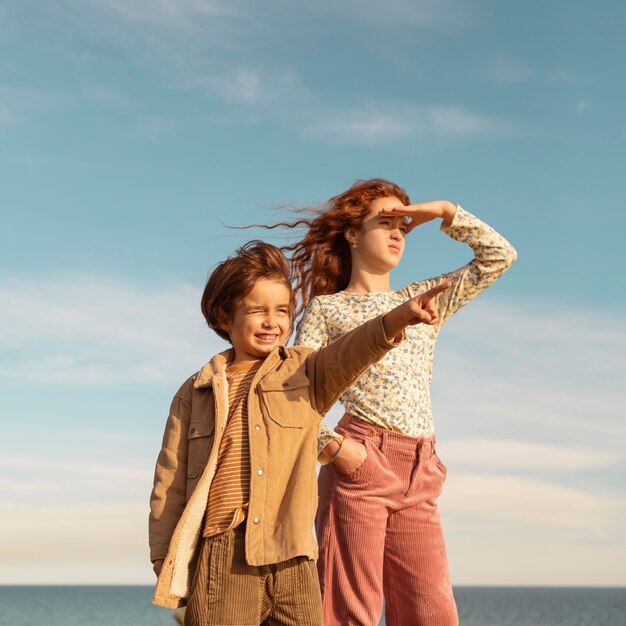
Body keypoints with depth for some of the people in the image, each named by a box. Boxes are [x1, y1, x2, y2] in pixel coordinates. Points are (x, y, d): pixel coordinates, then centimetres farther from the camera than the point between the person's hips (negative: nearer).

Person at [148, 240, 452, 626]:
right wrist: (164, 559, 2)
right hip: (220, 559, -1)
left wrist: (396, 319, -33)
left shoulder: (307, 374, 10)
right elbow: (170, 482, 9)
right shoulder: (196, 392, 9)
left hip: (292, 559, 1)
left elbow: (350, 352, -12)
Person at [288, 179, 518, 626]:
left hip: (419, 476, 4)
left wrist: (445, 212, 17)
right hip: (359, 465, -4)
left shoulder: (424, 300, 23)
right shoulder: (327, 309, 11)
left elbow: (500, 257, 22)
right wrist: (330, 444, -14)